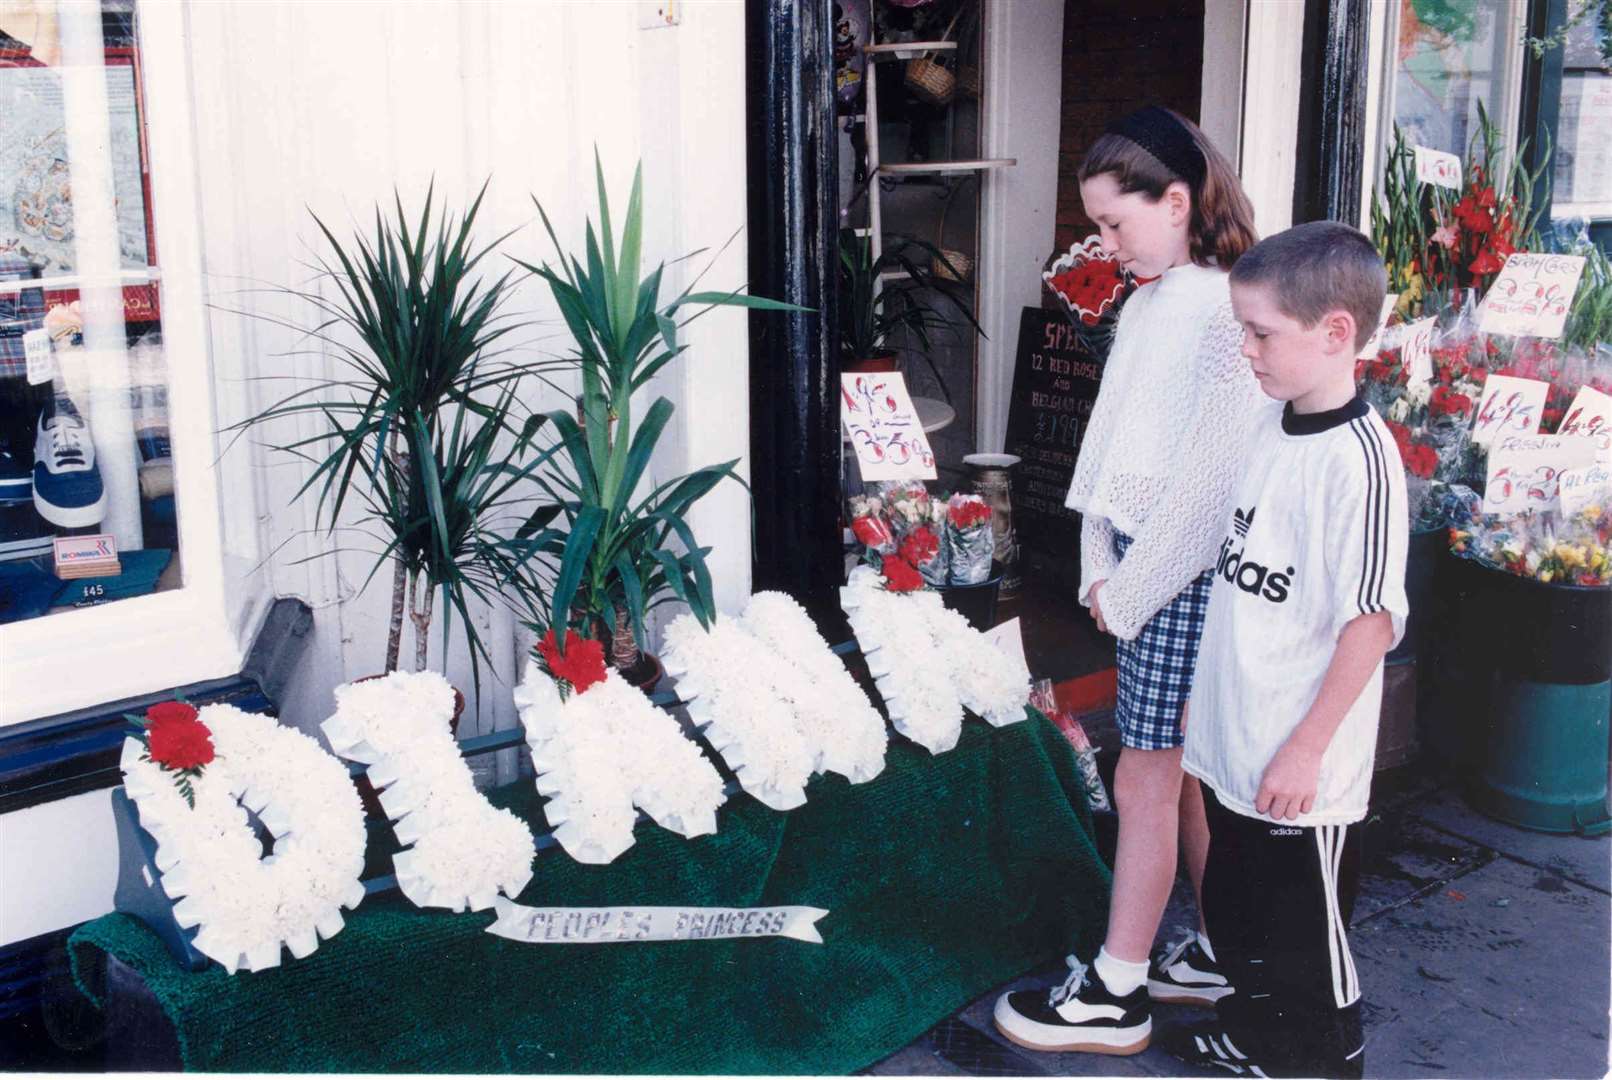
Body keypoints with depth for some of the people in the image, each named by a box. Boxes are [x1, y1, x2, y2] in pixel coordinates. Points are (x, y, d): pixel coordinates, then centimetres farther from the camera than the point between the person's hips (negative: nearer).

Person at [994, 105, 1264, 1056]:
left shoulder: (1223, 313, -17)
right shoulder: (1150, 304, 11)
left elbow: (1208, 478, -20)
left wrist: (1128, 588, -14)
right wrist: (1102, 568, 6)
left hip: (1187, 577, -8)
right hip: (1140, 569, 8)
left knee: (1146, 781, 0)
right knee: (1186, 777, 16)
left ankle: (1115, 997, 11)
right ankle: (1221, 955, 30)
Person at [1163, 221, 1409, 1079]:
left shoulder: (1359, 458, -21)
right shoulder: (1274, 425, 5)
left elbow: (1372, 618, -21)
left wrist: (1308, 749, -18)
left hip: (1300, 767, -8)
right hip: (1234, 745, 9)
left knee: (1307, 937, 9)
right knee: (1236, 910, 24)